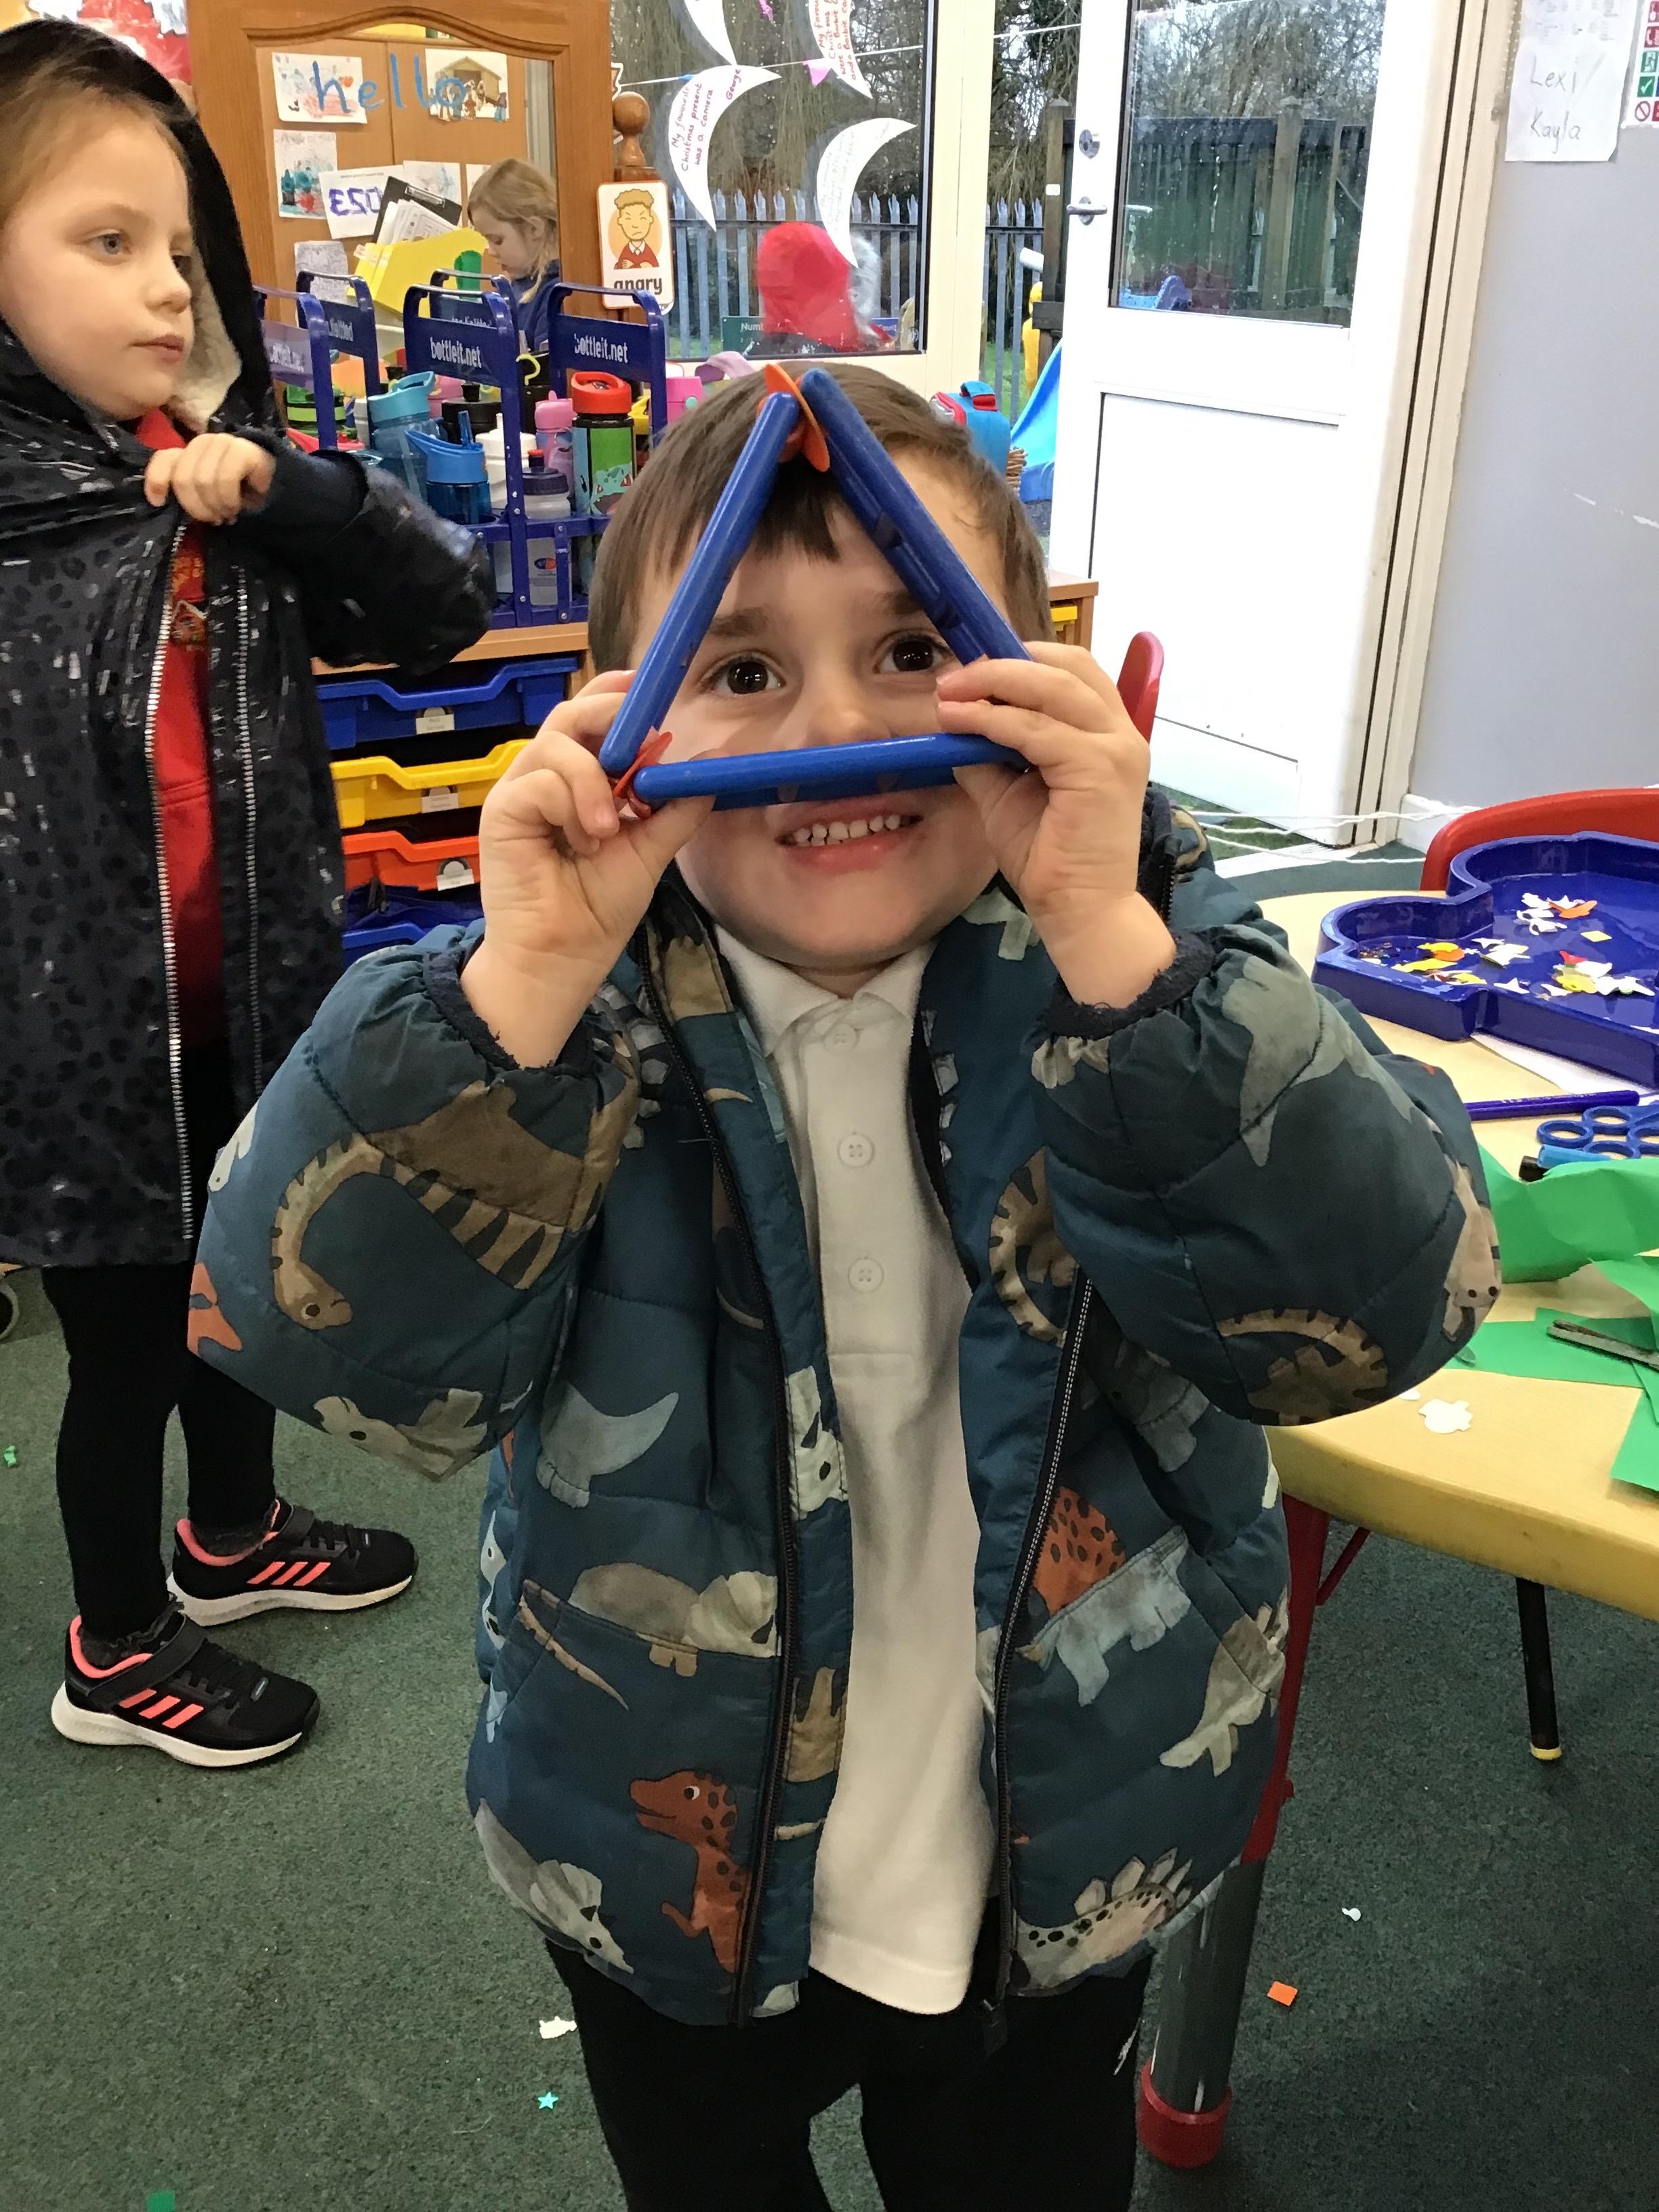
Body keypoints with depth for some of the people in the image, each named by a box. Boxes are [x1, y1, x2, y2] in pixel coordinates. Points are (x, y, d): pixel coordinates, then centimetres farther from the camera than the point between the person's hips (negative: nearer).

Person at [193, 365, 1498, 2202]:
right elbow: (327, 1343, -25)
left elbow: (1376, 1316, -27)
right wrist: (527, 984, -37)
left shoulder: (1143, 943, -16)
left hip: (1060, 1877, 1)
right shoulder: (568, 995, -16)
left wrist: (1114, 943, -37)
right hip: (669, 1879, 0)